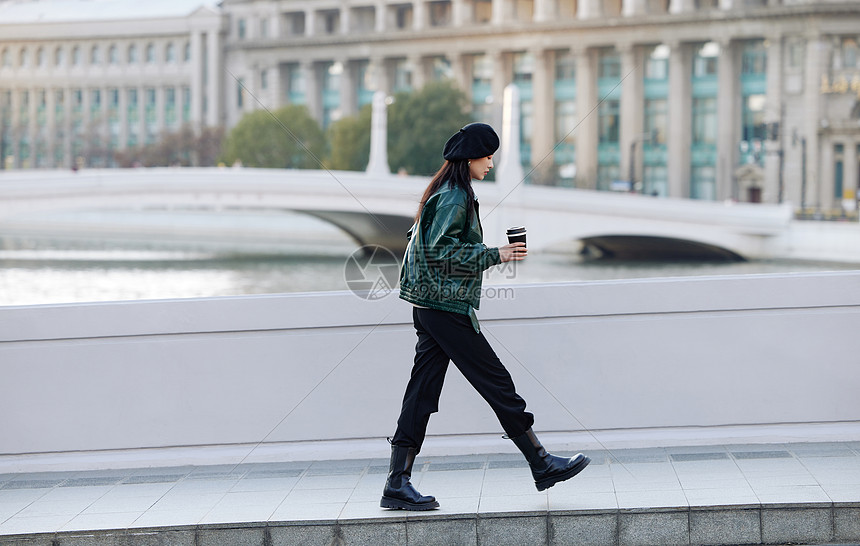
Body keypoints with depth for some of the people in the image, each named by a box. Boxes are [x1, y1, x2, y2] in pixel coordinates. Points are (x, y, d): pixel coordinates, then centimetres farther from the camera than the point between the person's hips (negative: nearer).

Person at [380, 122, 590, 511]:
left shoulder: (444, 192, 17)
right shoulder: (454, 197, -13)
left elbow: (424, 242, 23)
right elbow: (439, 250, -21)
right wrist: (495, 255, -18)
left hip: (430, 305, 10)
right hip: (447, 307, -10)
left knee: (422, 391, 5)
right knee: (496, 383, -2)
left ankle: (397, 484, 2)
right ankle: (542, 464, 6)